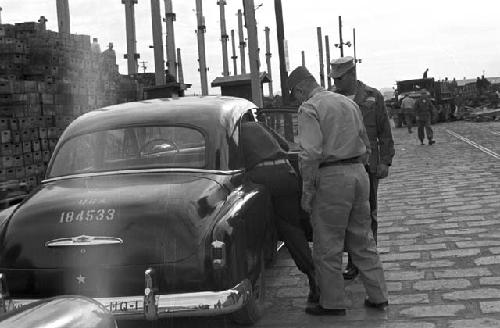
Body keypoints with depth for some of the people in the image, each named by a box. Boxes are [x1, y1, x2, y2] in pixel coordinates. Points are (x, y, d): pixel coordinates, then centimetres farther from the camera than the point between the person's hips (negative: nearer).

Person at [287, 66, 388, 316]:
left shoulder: (309, 109, -9)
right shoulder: (348, 102, 15)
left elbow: (310, 154, -18)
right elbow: (365, 145, 19)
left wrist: (307, 192, -13)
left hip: (332, 178, -7)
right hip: (359, 173, 8)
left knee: (327, 246, 4)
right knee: (362, 240, 16)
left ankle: (332, 303, 12)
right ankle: (378, 296, 21)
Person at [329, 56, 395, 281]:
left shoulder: (372, 97, 3)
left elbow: (384, 132, 4)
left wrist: (385, 161, -3)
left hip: (367, 166, -1)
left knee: (367, 216, 7)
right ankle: (353, 262, 9)